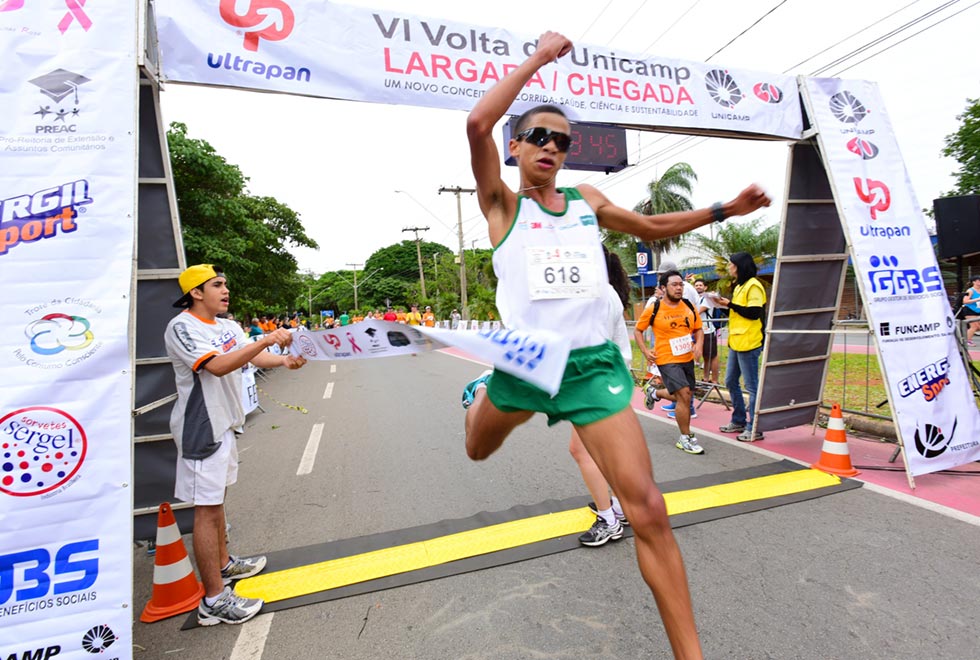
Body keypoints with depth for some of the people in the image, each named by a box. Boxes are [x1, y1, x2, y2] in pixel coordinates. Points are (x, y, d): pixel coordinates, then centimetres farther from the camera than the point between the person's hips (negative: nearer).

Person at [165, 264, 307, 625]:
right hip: (201, 429, -9)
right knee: (207, 509, -3)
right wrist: (266, 340, -34)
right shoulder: (181, 328, -17)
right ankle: (214, 600, 6)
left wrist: (283, 359, -18)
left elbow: (256, 357, 2)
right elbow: (217, 366, -30)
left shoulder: (229, 326, 10)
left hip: (223, 424, 9)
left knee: (216, 499, 21)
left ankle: (223, 564, 38)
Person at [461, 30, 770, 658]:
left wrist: (724, 210, 18)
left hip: (594, 363, 2)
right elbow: (478, 123, -17)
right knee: (479, 450, 26)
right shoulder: (502, 203, 0)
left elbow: (651, 227, 27)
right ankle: (479, 394, 61)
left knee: (648, 509, -6)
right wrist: (539, 57, -9)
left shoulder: (588, 200, 12)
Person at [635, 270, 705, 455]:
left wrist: (698, 344, -9)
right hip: (667, 360, -6)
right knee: (684, 395, -13)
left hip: (687, 359, 6)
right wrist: (645, 351, -9)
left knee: (685, 396, 17)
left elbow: (698, 330, 12)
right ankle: (685, 439, 3)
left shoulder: (690, 307, 2)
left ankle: (654, 392, 45)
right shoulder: (653, 310, -10)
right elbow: (637, 330, 1)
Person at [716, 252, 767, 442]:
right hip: (735, 342, 10)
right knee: (731, 382, 15)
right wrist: (726, 305, 3)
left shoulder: (753, 286, -11)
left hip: (748, 343, -10)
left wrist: (730, 304, -13)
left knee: (751, 386, -3)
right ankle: (739, 421, 27)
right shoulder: (739, 286, 18)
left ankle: (755, 429, 5)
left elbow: (754, 312, -19)